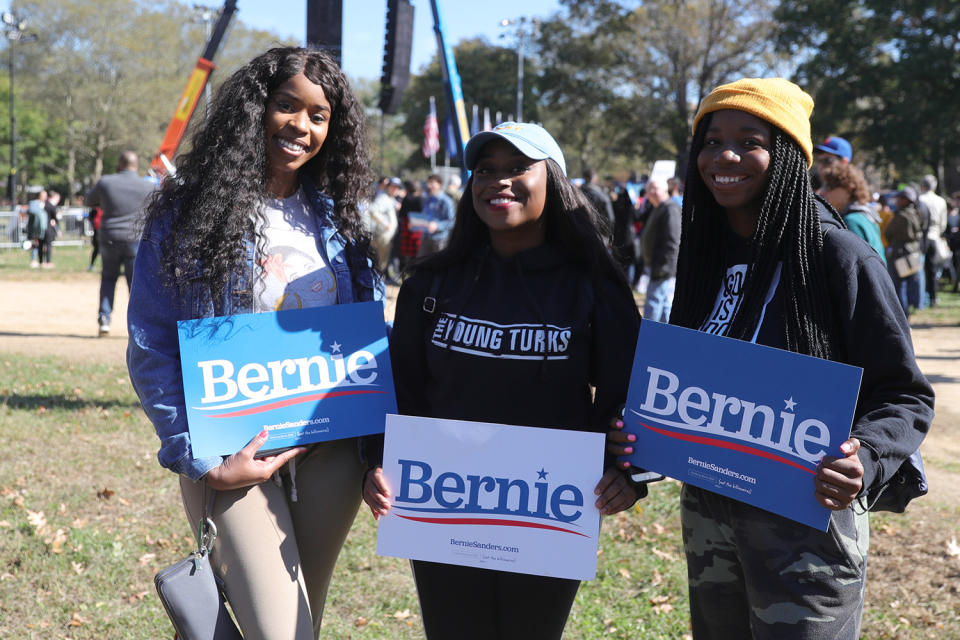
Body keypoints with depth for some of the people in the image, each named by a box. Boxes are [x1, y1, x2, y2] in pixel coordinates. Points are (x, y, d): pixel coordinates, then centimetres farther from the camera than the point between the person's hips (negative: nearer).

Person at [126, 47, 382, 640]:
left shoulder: (335, 216, 8)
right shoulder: (190, 212, -6)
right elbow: (151, 347, -8)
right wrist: (200, 461, -14)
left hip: (332, 452, 5)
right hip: (236, 459, -5)